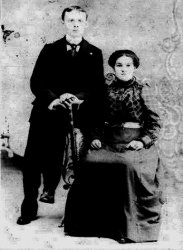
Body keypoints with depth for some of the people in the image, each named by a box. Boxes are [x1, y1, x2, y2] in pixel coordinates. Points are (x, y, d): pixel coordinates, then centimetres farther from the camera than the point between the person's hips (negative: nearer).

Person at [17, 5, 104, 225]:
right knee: (32, 161, -1)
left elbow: (97, 87, 1)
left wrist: (77, 98, -19)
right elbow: (35, 82, 3)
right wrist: (53, 99, -16)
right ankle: (28, 209, 15)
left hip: (76, 116, -1)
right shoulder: (49, 50, 12)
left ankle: (49, 189, 31)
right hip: (45, 113, 1)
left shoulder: (94, 54, 9)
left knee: (54, 161, 1)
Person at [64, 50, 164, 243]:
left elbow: (155, 122, 1)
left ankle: (131, 226, -18)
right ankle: (91, 222, -8)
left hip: (135, 143, -3)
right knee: (88, 162, -23)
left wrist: (143, 141, -12)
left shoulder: (143, 91, 3)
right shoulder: (106, 90, 12)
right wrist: (95, 137, 3)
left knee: (129, 165, -33)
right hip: (109, 142, 3)